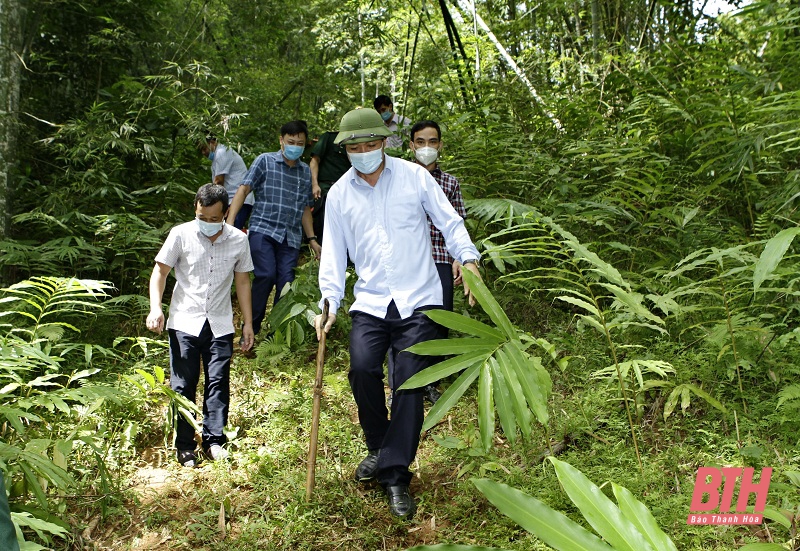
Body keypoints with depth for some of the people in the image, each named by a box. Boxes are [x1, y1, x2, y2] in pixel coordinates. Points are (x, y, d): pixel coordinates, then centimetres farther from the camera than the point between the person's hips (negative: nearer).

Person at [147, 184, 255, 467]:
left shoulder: (238, 240, 0)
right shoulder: (181, 235, -6)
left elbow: (242, 281, 9)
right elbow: (160, 271, 0)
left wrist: (248, 322, 9)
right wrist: (155, 308, -15)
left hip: (220, 324, 1)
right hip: (185, 322, -1)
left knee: (218, 382, 2)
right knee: (183, 385, 2)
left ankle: (214, 440, 16)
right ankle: (184, 446, 12)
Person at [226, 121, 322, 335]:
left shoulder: (305, 171, 17)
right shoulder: (265, 161, 4)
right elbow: (244, 189, -1)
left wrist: (312, 239, 22)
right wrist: (230, 221, -13)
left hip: (290, 236, 4)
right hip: (262, 229, -4)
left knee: (286, 281, -6)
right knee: (266, 274, -20)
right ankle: (251, 329, -6)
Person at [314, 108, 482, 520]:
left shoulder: (415, 176, 1)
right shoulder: (339, 194, 8)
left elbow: (449, 221, 3)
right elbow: (333, 253, 9)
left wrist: (468, 258, -14)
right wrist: (329, 303, -1)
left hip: (419, 300, -1)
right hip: (370, 303, 2)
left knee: (409, 383, -6)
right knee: (362, 369, -18)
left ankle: (395, 477, 5)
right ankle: (379, 447, 11)